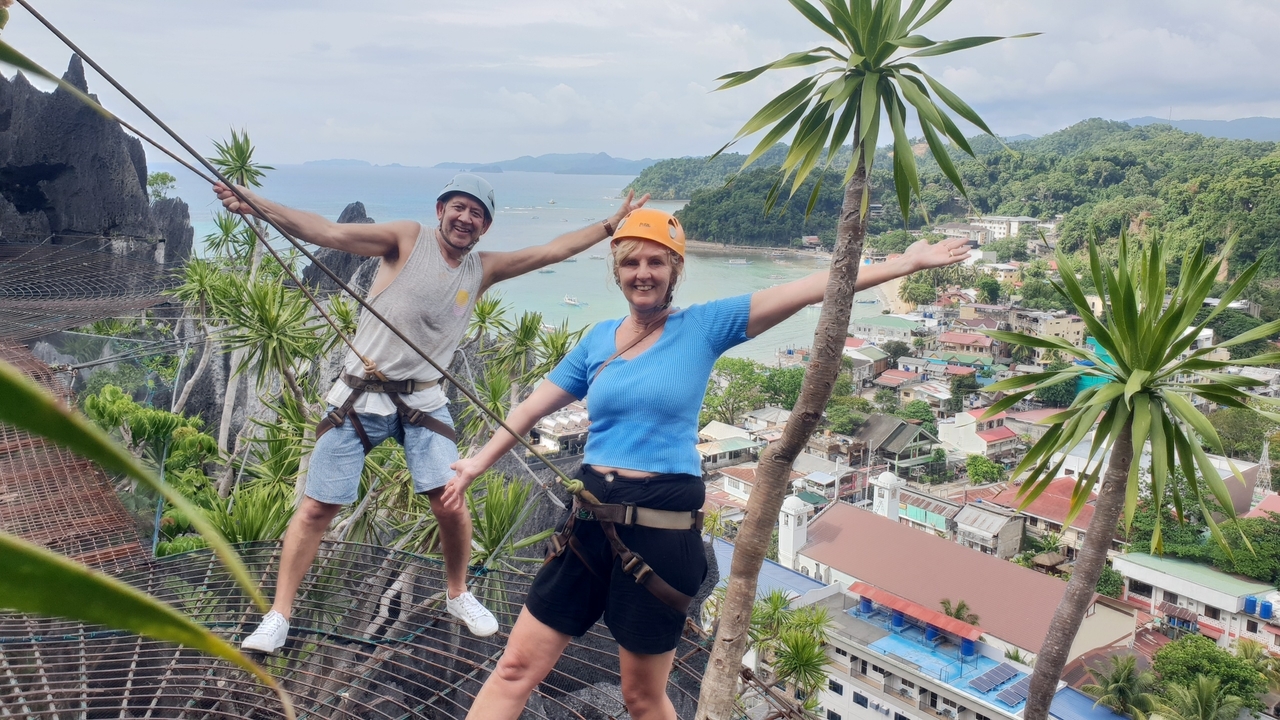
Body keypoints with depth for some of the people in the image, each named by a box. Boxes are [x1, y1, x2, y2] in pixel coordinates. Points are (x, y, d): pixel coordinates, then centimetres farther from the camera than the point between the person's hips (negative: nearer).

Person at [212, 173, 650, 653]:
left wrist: (611, 225, 8)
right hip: (360, 397, -2)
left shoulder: (483, 269, 6)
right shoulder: (408, 239, -6)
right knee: (317, 508, 2)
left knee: (451, 504, -5)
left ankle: (458, 597, 22)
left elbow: (553, 250, 9)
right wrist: (255, 204, -28)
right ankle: (279, 616, 17)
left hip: (422, 401, 3)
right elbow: (330, 233, -16)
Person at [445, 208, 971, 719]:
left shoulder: (703, 326, -3)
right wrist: (478, 463, 15)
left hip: (662, 526, -3)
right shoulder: (599, 338, 8)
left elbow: (810, 289, -9)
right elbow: (533, 406, 15)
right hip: (592, 521, 4)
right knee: (517, 668, 7)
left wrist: (905, 263, -10)